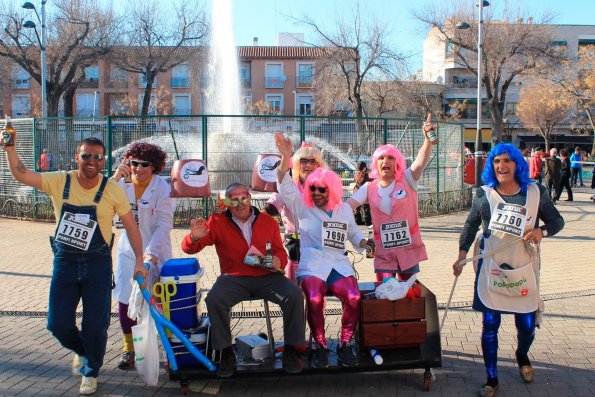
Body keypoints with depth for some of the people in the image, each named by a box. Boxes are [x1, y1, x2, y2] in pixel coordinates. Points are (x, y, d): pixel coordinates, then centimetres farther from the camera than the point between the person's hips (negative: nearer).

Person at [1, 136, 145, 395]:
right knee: (58, 324, 4)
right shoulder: (60, 182, -5)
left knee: (95, 325, 1)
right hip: (64, 261, 2)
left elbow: (131, 227, -2)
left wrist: (139, 261, -6)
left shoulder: (112, 190, -9)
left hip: (97, 262, -2)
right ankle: (82, 351, 39)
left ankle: (91, 372, 29)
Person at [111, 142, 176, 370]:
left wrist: (151, 252, -28)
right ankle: (128, 349, 21)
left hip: (154, 252, -4)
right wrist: (116, 177, -24)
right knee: (124, 300, 3)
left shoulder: (163, 189, -12)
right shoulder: (123, 184, 0)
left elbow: (164, 225, -17)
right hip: (128, 250, 4)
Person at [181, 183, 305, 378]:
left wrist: (278, 261, -14)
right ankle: (226, 353, -11)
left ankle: (290, 350, -7)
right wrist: (195, 237, -27)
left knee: (294, 294, -23)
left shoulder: (268, 221, 7)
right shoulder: (218, 222, 2)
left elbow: (280, 252, 12)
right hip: (234, 279, -1)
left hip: (266, 277, 1)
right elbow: (189, 248, -2)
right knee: (214, 299, -30)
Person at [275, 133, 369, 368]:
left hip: (339, 264, 2)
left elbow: (354, 234, 31)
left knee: (354, 298, -28)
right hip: (312, 266, -2)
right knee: (314, 299, -33)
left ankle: (345, 345, -8)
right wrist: (286, 157, -19)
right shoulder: (303, 207, 9)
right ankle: (320, 346, -11)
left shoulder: (345, 210, 19)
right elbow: (286, 186, -5)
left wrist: (365, 244, 9)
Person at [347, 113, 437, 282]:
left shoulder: (408, 180, -4)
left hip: (409, 250, -1)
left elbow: (422, 161, -20)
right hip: (383, 253, 1)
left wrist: (428, 139, -36)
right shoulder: (369, 188, 1)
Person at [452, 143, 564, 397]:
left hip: (524, 270, 1)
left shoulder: (536, 193, -1)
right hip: (491, 270, 0)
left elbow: (557, 220, 7)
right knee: (489, 326, 3)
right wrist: (462, 255, 3)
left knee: (527, 325, 8)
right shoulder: (483, 195, 0)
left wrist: (542, 231, -14)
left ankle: (522, 356, 45)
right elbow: (471, 225, 10)